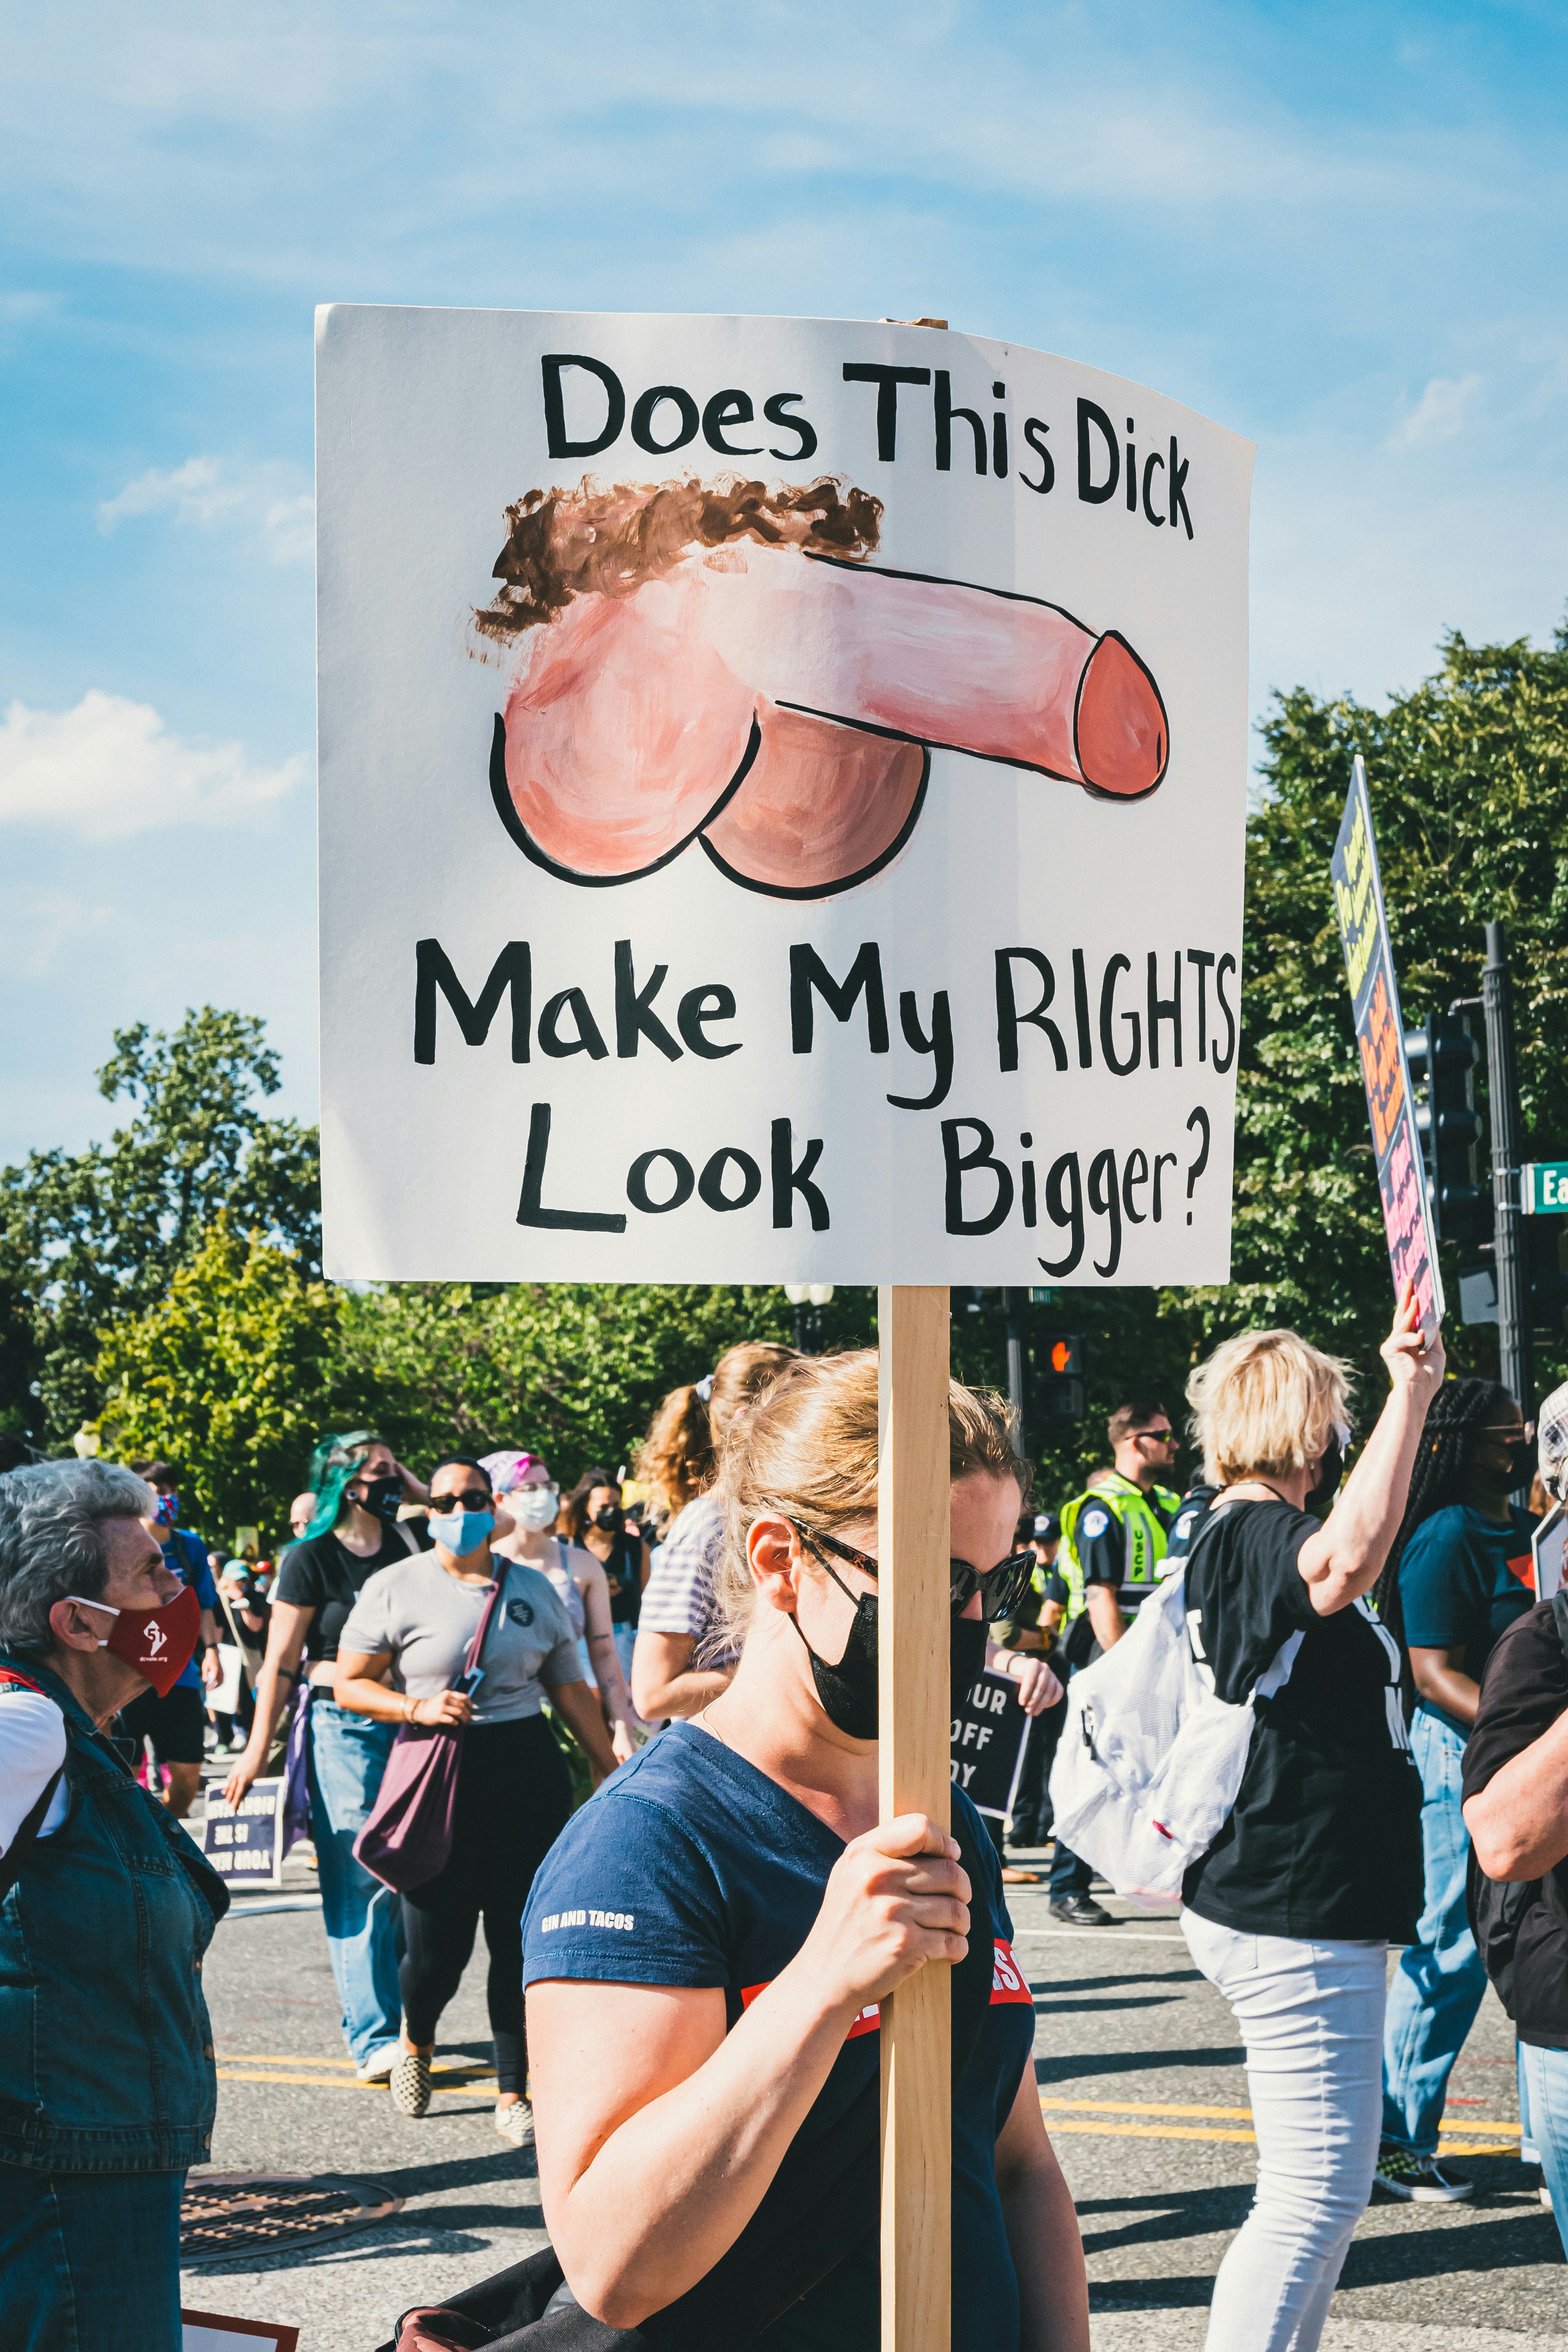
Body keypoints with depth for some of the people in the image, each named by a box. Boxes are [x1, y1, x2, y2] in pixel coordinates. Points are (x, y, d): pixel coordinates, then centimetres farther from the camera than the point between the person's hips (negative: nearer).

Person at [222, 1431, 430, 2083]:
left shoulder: (403, 1545, 12)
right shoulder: (310, 1559, -2)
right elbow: (281, 1663, -2)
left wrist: (416, 1489, 7)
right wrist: (257, 1750, -4)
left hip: (408, 1718, 5)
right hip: (343, 1725, -5)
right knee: (361, 1882, -7)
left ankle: (404, 2022, 15)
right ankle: (374, 2037, -6)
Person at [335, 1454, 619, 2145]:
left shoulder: (534, 1590, 12)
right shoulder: (395, 1588, 2)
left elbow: (571, 1689, 17)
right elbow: (350, 1685, 1)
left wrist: (609, 1768, 13)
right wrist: (419, 1707, -14)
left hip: (529, 1771, 3)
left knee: (523, 1936, 1)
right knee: (437, 1940, -3)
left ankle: (513, 2094, 13)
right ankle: (416, 2038, 32)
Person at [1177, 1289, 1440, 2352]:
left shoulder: (1226, 1532, 12)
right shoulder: (1257, 1533, -19)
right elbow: (1347, 1561, -42)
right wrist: (1410, 1392, -36)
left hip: (1284, 1907, 11)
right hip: (1298, 1917, -11)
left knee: (1328, 2187, 19)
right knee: (1315, 2198, -7)